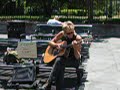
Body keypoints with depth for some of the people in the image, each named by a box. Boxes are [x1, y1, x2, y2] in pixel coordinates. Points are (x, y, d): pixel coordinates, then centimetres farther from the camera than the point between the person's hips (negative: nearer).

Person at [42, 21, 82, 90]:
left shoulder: (77, 38, -16)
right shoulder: (62, 34, -5)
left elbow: (77, 57, -17)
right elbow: (50, 42, 7)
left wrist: (75, 47, -35)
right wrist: (57, 45, -14)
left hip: (74, 60, -3)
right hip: (63, 57, 4)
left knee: (59, 61, -32)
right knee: (59, 60, -32)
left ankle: (48, 83, -24)